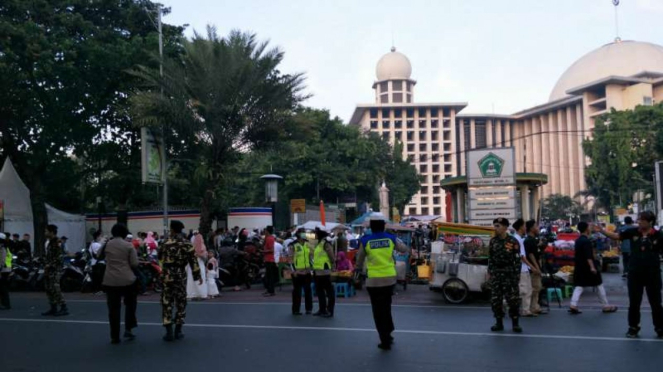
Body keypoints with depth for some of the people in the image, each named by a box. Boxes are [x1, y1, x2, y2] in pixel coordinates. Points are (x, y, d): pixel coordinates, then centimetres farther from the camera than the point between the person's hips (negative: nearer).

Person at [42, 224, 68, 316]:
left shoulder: (57, 243, -13)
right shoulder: (50, 242, 17)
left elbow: (58, 258, -19)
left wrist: (49, 266, -17)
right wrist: (46, 266, 12)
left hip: (55, 270, -10)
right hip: (49, 270, 10)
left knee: (55, 289, -12)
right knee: (49, 289, 11)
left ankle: (64, 308, -9)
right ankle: (53, 309, 17)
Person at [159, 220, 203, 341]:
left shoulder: (167, 243, -6)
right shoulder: (187, 244, -2)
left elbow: (159, 257, 7)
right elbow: (193, 261, -4)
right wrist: (198, 276, 3)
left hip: (167, 275, -1)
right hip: (181, 276, 1)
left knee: (167, 302, 4)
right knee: (180, 303, 11)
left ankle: (169, 332, -2)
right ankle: (178, 331, 13)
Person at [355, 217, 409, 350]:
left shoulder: (365, 241, -4)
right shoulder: (391, 238, 0)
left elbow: (360, 258, 9)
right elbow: (404, 249, 15)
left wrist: (358, 268, 29)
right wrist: (398, 242, 34)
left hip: (374, 280, -3)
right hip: (390, 278, 3)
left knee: (378, 311, 6)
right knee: (386, 307, 22)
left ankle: (385, 341, 7)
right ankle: (388, 334, 28)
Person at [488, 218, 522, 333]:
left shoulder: (513, 241, -6)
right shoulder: (492, 241, 7)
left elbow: (518, 259, -5)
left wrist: (517, 274, -9)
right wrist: (489, 273, 8)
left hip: (509, 273, -4)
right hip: (496, 273, 4)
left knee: (513, 299, -4)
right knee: (495, 299, 5)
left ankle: (515, 323, 7)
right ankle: (499, 323, 15)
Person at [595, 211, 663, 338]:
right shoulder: (633, 232, -2)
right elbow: (616, 236, -1)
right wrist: (602, 231, -14)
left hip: (652, 274, -2)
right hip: (635, 273, 2)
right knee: (634, 303, 11)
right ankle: (633, 327, 23)